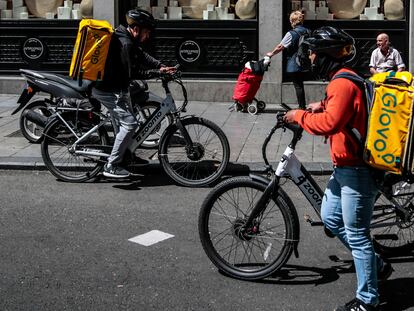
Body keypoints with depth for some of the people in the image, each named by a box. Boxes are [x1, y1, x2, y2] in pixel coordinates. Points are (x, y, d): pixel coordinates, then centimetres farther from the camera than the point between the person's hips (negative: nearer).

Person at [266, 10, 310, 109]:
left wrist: (271, 54, 8)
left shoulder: (291, 34, -13)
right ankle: (303, 106, 20)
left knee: (298, 86, 0)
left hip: (294, 65, -6)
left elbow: (280, 47, -7)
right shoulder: (307, 32, 3)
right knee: (300, 84, 16)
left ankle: (302, 107, 2)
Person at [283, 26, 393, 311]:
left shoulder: (343, 83, -20)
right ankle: (376, 265, 30)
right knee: (330, 218, 20)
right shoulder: (342, 79, 12)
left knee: (356, 235, -1)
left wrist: (299, 116, -16)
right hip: (345, 167, 11)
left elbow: (328, 123, -31)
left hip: (356, 171, -11)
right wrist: (322, 104, 14)